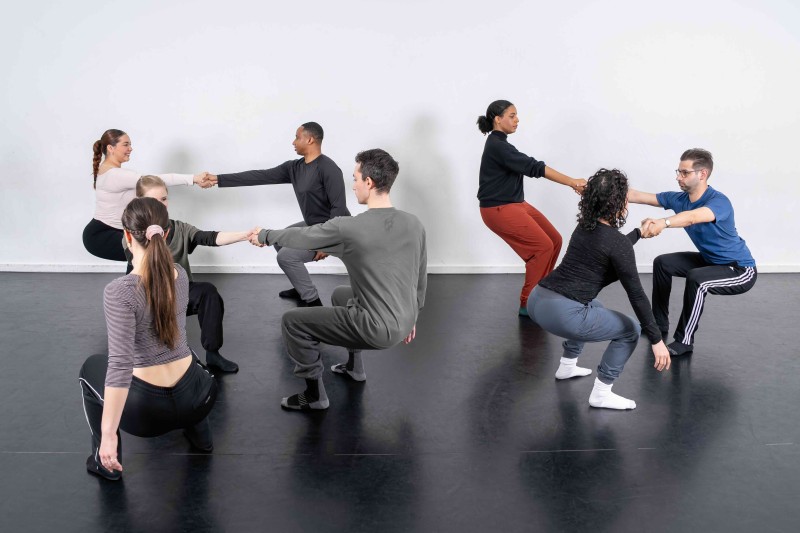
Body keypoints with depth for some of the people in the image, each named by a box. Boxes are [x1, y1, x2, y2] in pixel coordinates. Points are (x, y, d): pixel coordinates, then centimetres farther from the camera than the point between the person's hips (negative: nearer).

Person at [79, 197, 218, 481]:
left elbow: (120, 366, -27)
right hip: (198, 398, 5)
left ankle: (105, 461, 25)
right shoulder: (180, 275, 0)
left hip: (151, 410, -5)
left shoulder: (119, 291, -20)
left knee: (91, 368, 27)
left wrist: (108, 433, -25)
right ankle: (199, 434, 41)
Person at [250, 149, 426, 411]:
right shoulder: (414, 224, -2)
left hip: (379, 329, -8)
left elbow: (301, 237, -4)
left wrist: (265, 236, 16)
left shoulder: (349, 228, -20)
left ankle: (315, 395, 13)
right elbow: (420, 277, 9)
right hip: (404, 321, 8)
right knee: (340, 295, 34)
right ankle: (354, 367, 43)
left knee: (293, 321, 4)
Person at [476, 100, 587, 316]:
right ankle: (528, 304, -2)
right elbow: (533, 167, -25)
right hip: (499, 210, -10)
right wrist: (571, 182, -27)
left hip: (515, 204, 10)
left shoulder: (499, 143, 13)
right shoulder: (497, 146, -19)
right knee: (543, 246, -11)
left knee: (555, 241, 6)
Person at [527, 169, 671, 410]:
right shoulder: (618, 242, -8)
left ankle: (567, 366, 43)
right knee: (631, 329, 10)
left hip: (538, 300, 9)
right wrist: (656, 340, -3)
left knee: (591, 308, 38)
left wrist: (639, 233, 53)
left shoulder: (585, 226, 16)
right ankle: (601, 394, 9)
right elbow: (636, 294, -8)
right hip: (561, 313, -9)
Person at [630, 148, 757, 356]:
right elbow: (637, 196, -9)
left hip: (741, 270, -8)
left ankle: (684, 341, -16)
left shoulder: (719, 202, -30)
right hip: (711, 260, 9)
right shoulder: (680, 199, -7)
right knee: (662, 263, 7)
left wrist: (662, 222, -69)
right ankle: (659, 325, 19)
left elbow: (692, 218, -52)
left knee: (696, 279, -33)